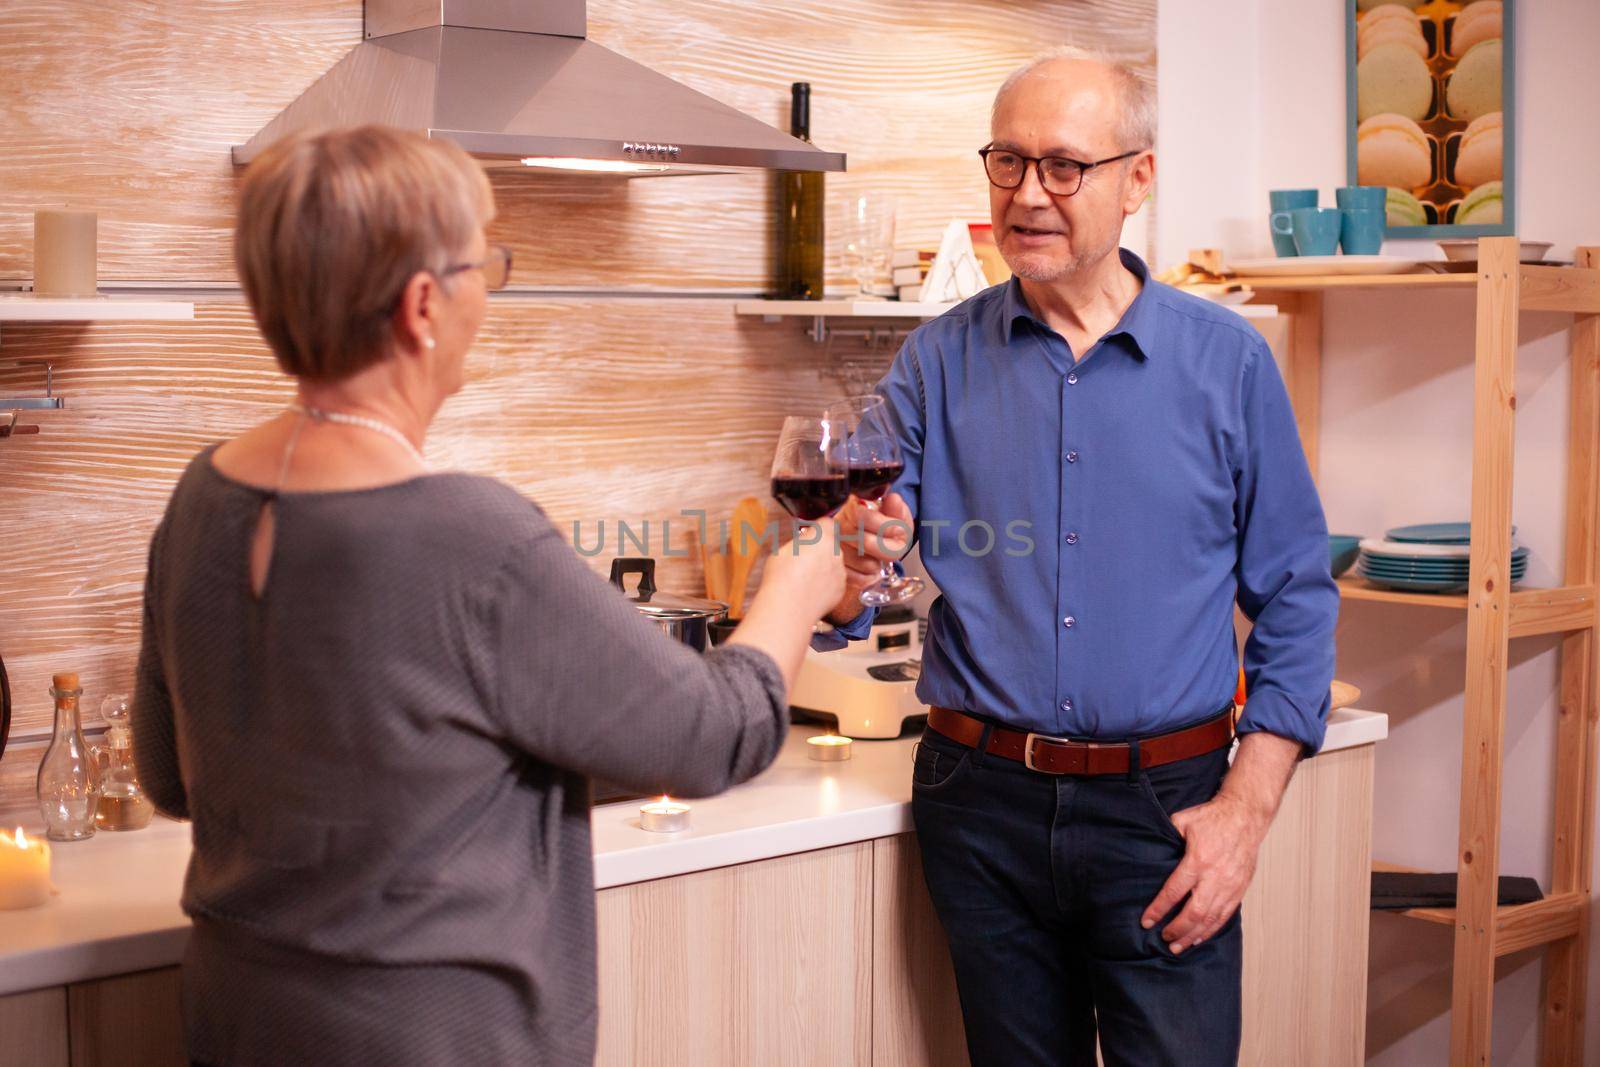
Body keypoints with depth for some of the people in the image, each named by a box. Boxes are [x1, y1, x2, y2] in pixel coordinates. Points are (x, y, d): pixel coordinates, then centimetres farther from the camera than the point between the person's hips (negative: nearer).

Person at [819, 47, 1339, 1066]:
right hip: (983, 806, 2)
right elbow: (842, 602, -1)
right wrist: (850, 569, -26)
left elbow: (1296, 598, 2)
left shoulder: (1227, 361, 0)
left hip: (1163, 813, -1)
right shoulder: (940, 360, 2)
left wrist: (1248, 807, -7)